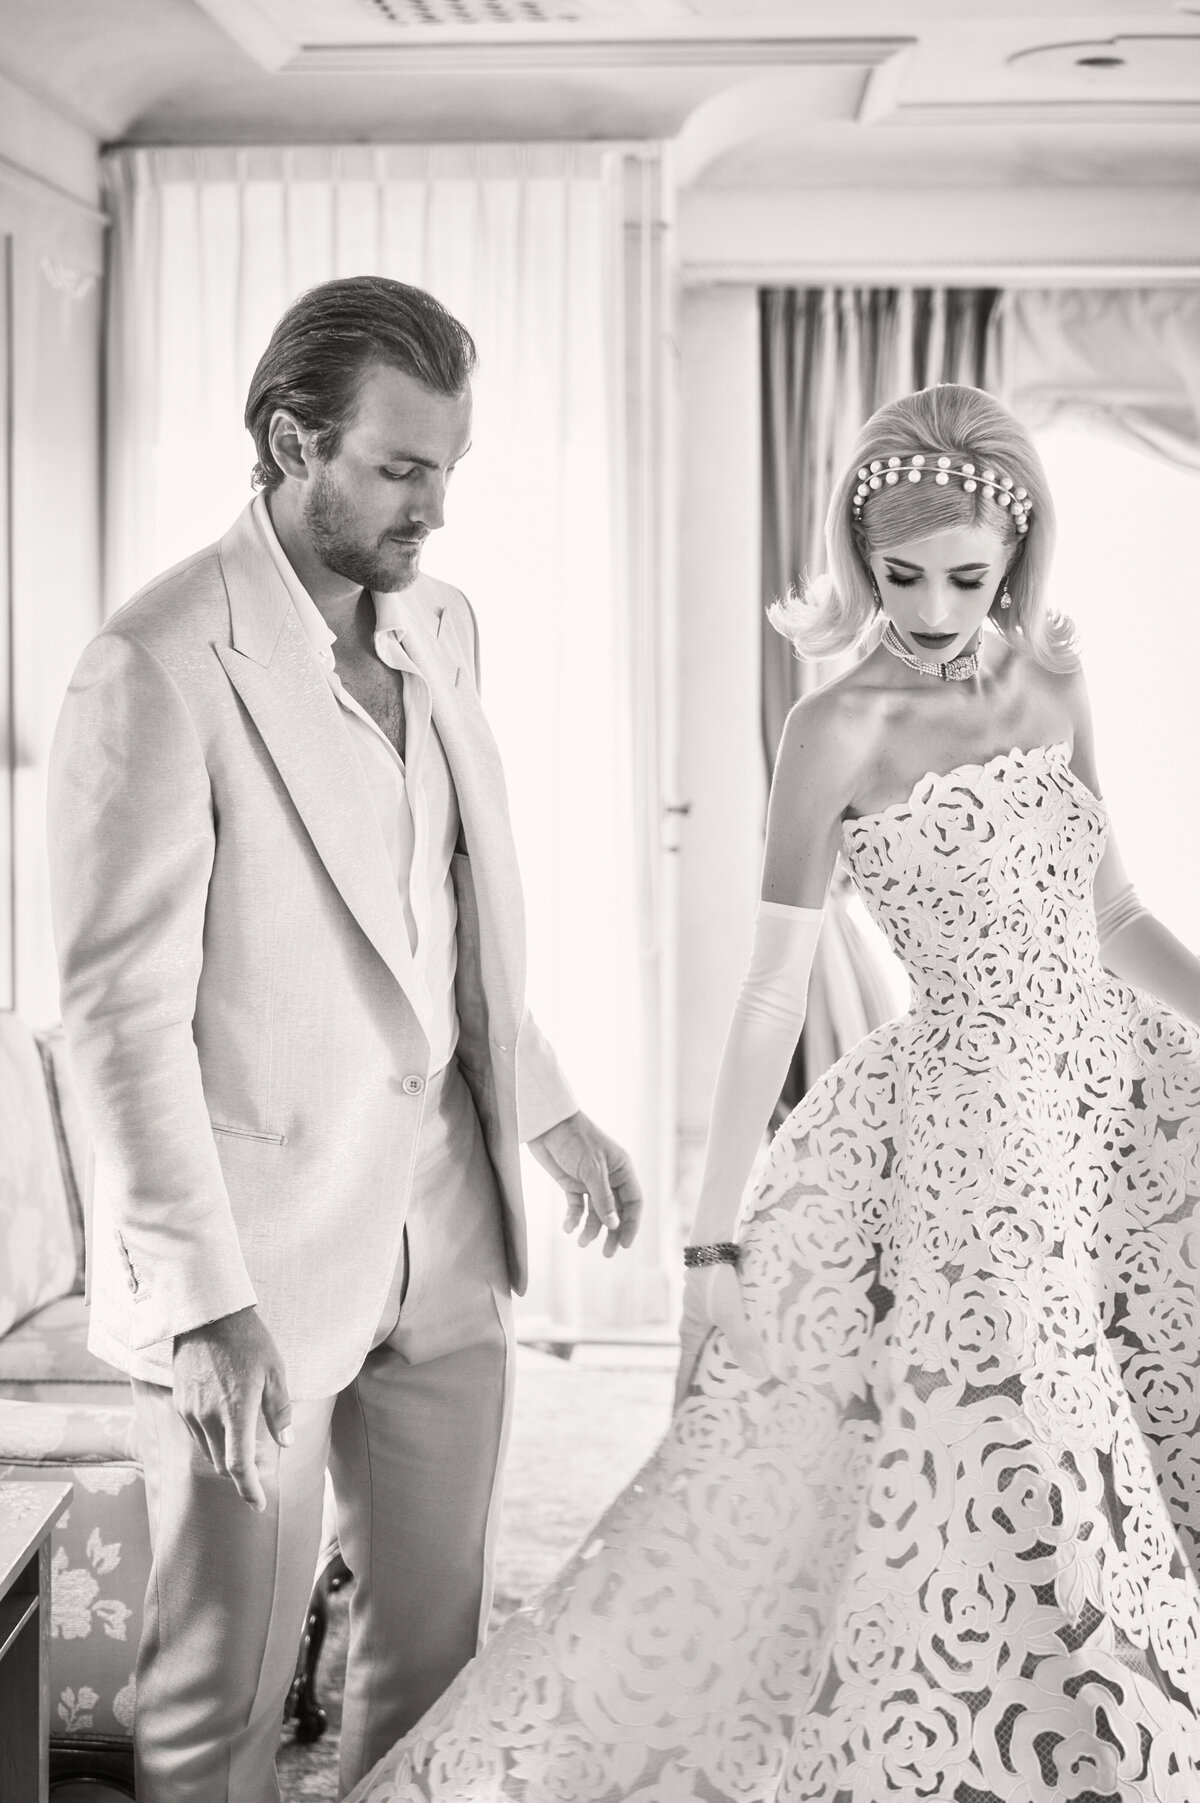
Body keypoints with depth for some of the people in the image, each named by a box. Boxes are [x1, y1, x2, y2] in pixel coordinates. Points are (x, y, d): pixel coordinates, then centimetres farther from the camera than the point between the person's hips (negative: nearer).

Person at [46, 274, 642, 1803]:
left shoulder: (440, 624, 7)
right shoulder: (158, 665, -17)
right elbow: (120, 1004, -19)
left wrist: (540, 1106, 15)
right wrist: (203, 1300, -22)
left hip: (444, 1220, 7)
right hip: (254, 1240, -7)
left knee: (435, 1644, 16)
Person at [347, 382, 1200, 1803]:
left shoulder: (1050, 679, 7)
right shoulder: (841, 727, -9)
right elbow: (771, 990, -10)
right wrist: (715, 1239, -10)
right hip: (971, 1123, -6)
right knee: (1019, 1534, -4)